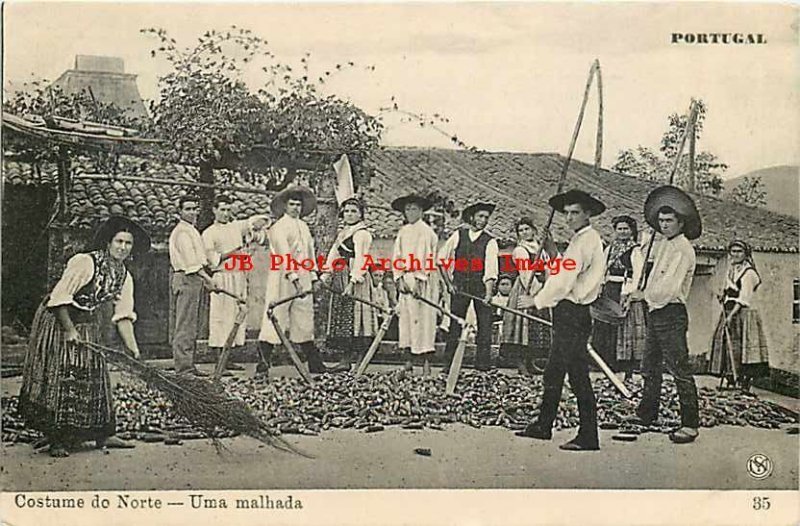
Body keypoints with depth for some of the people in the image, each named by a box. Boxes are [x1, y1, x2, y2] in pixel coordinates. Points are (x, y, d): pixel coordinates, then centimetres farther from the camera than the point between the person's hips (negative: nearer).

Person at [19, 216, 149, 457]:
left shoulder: (124, 277, 2)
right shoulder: (84, 262, -20)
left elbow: (123, 315, 1)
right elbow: (60, 296, -22)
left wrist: (132, 348, -7)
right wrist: (69, 330, -23)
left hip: (89, 330, 7)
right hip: (58, 323, -7)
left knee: (95, 380, 9)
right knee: (61, 381, -7)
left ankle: (102, 434, 17)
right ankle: (58, 440, -1)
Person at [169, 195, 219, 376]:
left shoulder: (191, 230, 21)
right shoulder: (182, 232, -11)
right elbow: (191, 261, -19)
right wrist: (207, 278, -22)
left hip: (193, 279, 11)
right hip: (186, 279, -11)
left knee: (189, 325, 13)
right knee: (185, 325, -10)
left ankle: (187, 364, 18)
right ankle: (184, 366, -9)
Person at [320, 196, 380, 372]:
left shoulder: (362, 233, -5)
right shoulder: (342, 233, 20)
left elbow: (360, 260, -15)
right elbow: (333, 257, 17)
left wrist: (352, 281, -24)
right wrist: (326, 276, 6)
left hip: (357, 279, -8)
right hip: (340, 279, 8)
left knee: (354, 317, -10)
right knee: (341, 318, 6)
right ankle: (346, 359, 9)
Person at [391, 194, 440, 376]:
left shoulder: (426, 231, -4)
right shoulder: (403, 232, 14)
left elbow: (426, 257, -12)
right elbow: (396, 256, 10)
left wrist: (419, 279, -19)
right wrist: (399, 278, -2)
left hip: (423, 280, -6)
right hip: (405, 280, 6)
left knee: (423, 318, -7)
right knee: (406, 318, 4)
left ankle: (426, 361, -6)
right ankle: (409, 360, 8)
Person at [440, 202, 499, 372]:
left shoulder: (490, 241, 2)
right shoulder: (458, 235, 7)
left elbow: (491, 268, -10)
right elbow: (442, 258, 11)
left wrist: (489, 292, -22)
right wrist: (448, 282, 5)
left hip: (481, 285, -1)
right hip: (459, 284, 1)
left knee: (485, 324, -2)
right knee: (455, 324, 1)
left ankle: (483, 364, 4)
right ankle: (449, 364, 7)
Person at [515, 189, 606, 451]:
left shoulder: (586, 240, -13)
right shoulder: (581, 239, 19)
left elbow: (565, 280, -18)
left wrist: (537, 300, -9)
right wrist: (553, 254, 9)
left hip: (573, 314, -10)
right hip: (567, 314, 10)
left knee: (578, 376, -8)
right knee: (553, 374, 15)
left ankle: (588, 437, -3)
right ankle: (543, 426, 24)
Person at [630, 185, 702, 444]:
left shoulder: (683, 249, -15)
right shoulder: (661, 242, 12)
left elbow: (668, 288, -21)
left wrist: (647, 295, -8)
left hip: (672, 314, -10)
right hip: (655, 311, 10)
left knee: (680, 370, -7)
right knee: (650, 367, 17)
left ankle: (690, 424, -3)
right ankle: (646, 413, 29)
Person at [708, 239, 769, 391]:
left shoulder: (749, 273, -5)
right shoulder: (730, 272, 18)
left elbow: (743, 298, -14)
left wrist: (732, 314, -21)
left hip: (743, 314, -7)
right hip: (728, 314, 7)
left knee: (742, 349, -10)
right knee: (727, 349, 4)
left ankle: (745, 384, -9)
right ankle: (730, 381, 8)